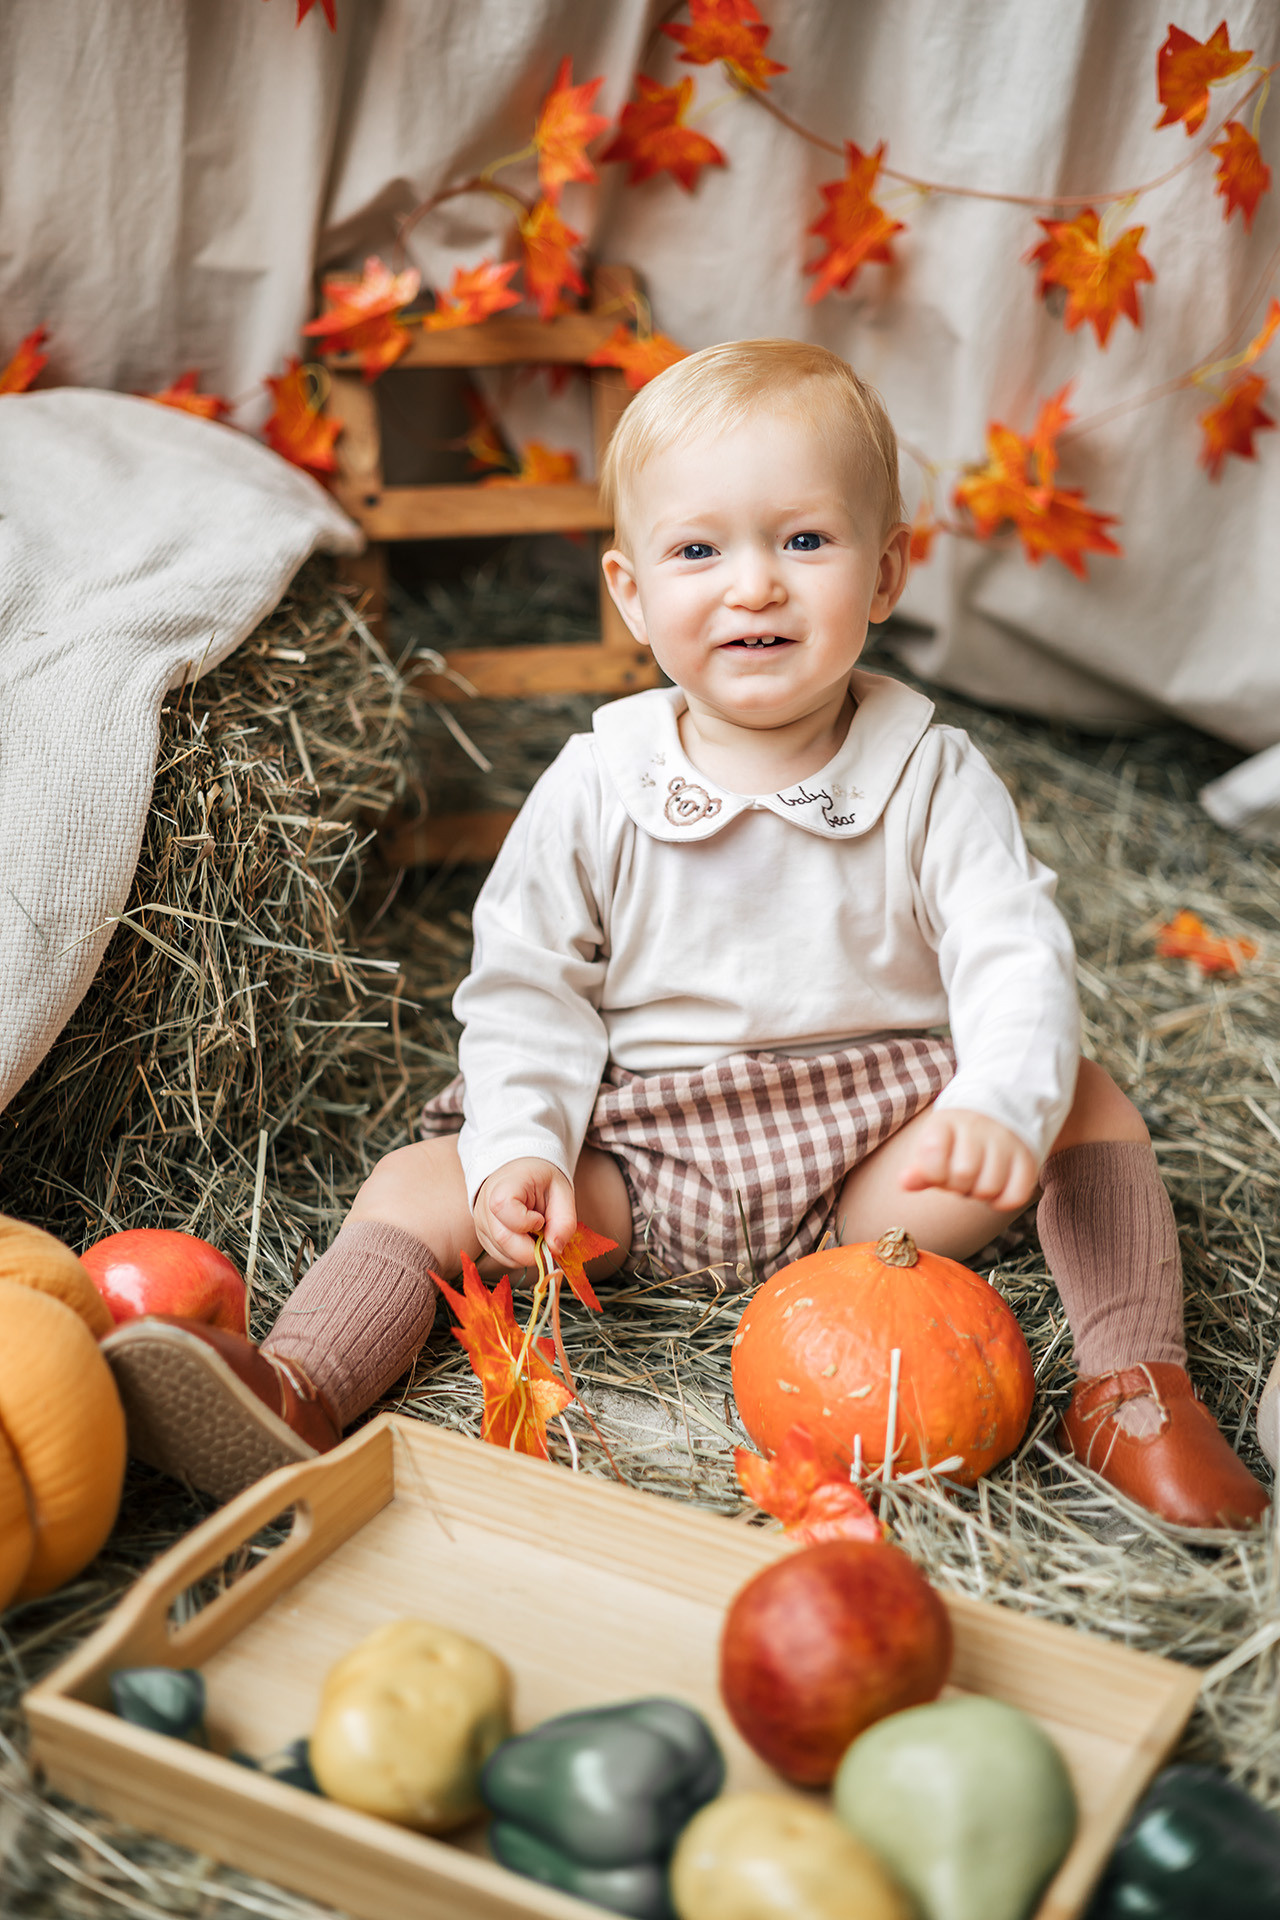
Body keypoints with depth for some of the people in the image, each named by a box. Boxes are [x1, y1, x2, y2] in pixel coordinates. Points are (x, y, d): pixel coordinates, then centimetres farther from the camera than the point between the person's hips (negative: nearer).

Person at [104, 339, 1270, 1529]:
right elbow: (525, 986, -1)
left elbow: (1015, 959, -12)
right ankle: (300, 1389, -30)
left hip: (874, 1160, 0)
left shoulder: (933, 780, -6)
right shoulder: (594, 791, -5)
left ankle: (1131, 1388, -16)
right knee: (427, 1180, -15)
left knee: (1087, 1099, -18)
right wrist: (519, 1149, -16)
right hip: (644, 1151, 1)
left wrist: (1003, 1107, -32)